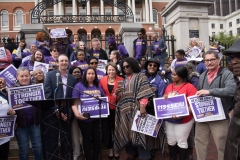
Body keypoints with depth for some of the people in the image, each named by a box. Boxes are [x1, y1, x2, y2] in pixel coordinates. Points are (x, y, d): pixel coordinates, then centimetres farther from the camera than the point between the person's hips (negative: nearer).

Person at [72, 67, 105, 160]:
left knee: (97, 139, 10)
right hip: (85, 118, -3)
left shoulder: (98, 86, 10)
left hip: (97, 117, 4)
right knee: (87, 139, 9)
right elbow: (74, 102, -9)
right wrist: (77, 114, -23)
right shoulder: (79, 86, -3)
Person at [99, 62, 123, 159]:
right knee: (108, 128, 10)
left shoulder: (121, 80, -5)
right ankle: (110, 149, 27)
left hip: (117, 108, -2)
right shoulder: (102, 80, 2)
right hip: (106, 107, 2)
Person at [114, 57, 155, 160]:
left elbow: (144, 92, -11)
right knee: (126, 133, 7)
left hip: (136, 109, -6)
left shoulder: (140, 76, 4)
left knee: (138, 134, -9)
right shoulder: (124, 80, 22)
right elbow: (119, 97, 21)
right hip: (124, 110, 6)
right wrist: (116, 93, -1)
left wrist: (142, 106, -24)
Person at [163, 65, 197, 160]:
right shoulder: (169, 86, 7)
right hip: (169, 118, 6)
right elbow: (164, 100, 17)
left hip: (183, 120, -6)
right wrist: (164, 98, -7)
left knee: (182, 142, 7)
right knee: (171, 141, 16)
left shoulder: (189, 87, -13)